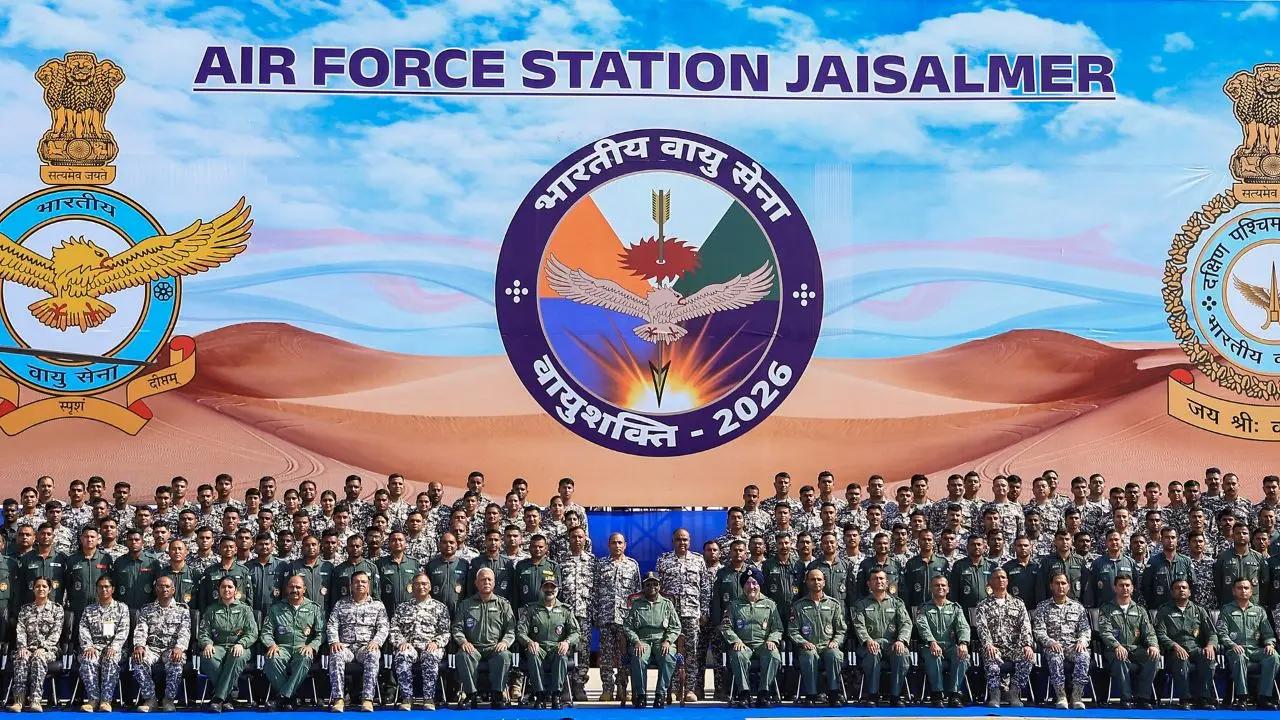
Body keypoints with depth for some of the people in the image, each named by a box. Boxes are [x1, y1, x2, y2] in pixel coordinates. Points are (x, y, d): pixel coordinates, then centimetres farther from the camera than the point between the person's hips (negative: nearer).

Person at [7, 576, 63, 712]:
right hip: (28, 648, 2)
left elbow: (56, 632, -1)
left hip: (47, 649, -2)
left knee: (38, 658, -36)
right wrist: (22, 647, -13)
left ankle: (35, 701, -48)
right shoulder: (25, 609, 17)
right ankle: (18, 700, -46)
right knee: (21, 659, -33)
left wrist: (43, 648, -15)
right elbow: (21, 630, 5)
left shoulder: (56, 608, 9)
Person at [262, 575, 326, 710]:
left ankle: (283, 697, -38)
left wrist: (311, 646, -14)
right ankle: (290, 698, -27)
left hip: (304, 648, -1)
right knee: (272, 658, -35)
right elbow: (266, 632, 10)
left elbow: (321, 633, 6)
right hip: (282, 647, 1)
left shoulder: (315, 608, 14)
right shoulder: (276, 608, 17)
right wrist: (271, 644, -11)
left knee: (304, 658, -38)